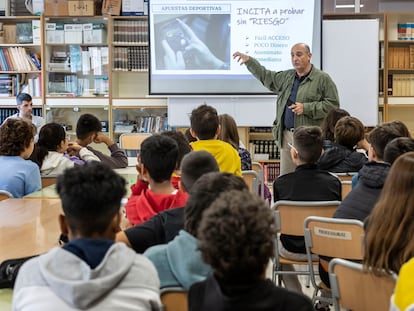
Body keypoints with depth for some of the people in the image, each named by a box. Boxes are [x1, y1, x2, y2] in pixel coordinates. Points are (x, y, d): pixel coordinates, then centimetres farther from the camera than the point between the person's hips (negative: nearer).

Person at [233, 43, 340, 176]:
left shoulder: (322, 79, -2)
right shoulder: (286, 77, 18)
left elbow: (333, 104, -8)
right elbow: (265, 76, 32)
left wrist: (306, 108, -14)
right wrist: (249, 61, 25)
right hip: (287, 135, 6)